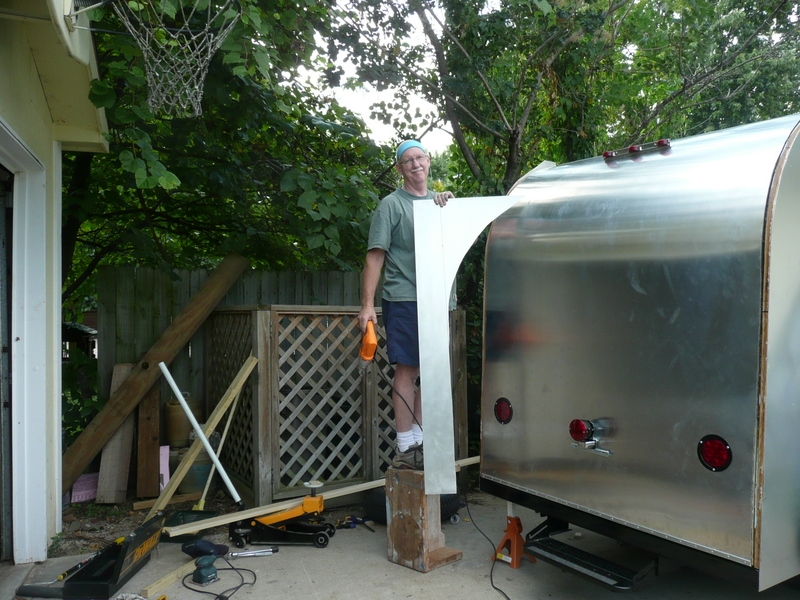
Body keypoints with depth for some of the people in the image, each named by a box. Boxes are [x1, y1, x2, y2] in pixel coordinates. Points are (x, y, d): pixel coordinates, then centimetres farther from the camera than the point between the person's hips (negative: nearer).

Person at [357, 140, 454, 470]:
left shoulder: (440, 202, 18)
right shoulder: (392, 204, 1)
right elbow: (375, 255, -5)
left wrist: (448, 204, -11)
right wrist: (367, 304, -13)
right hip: (403, 298, -6)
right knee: (407, 370, -4)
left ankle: (418, 440, 20)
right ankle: (405, 449, 4)